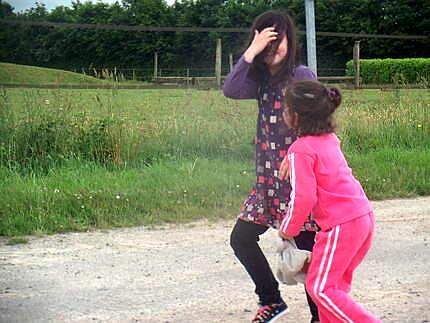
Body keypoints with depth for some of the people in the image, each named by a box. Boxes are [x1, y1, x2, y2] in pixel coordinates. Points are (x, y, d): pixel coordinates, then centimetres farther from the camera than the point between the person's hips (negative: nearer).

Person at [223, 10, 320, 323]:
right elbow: (231, 90, -8)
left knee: (306, 247, -3)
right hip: (267, 179, 7)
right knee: (241, 238, 8)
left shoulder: (302, 76, -6)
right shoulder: (262, 80, 11)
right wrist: (251, 51, -11)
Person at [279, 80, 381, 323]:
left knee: (320, 288, 0)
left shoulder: (300, 151, -13)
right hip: (365, 216, 9)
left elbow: (304, 198, -17)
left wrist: (288, 229, -3)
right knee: (337, 282, 19)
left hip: (341, 225, -9)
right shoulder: (330, 139, 11)